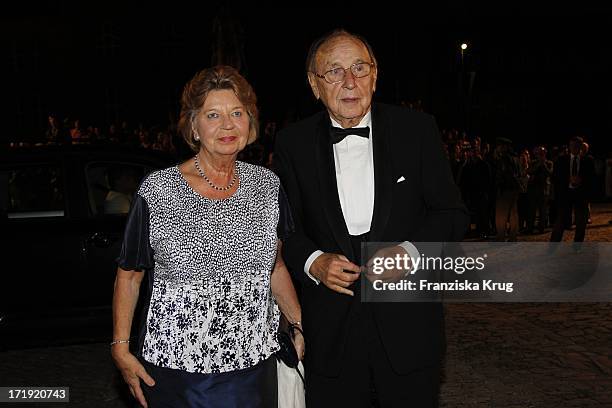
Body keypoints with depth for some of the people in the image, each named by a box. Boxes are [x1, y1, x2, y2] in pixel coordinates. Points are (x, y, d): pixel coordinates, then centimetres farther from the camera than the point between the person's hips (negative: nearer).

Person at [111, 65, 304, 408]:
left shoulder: (267, 185, 1)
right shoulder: (157, 192, -10)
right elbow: (129, 276, 0)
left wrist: (299, 325, 6)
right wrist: (121, 348, -5)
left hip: (254, 363, 3)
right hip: (175, 369, -3)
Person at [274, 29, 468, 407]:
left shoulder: (417, 129, -1)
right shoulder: (293, 143, 1)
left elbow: (452, 213, 1)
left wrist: (410, 251, -16)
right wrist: (313, 261, -14)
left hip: (408, 323, 0)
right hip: (329, 330, 1)